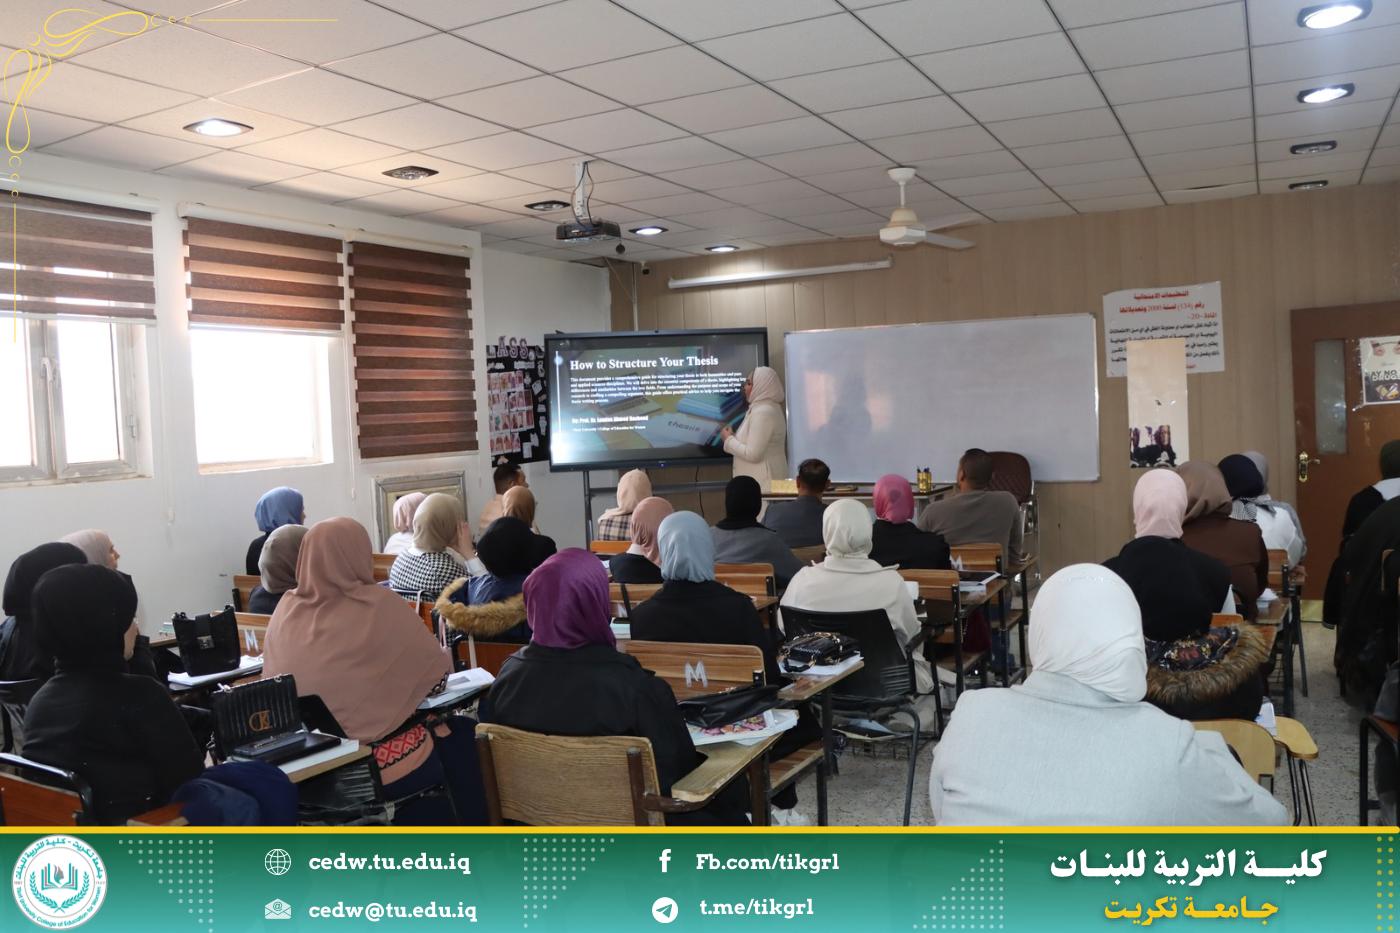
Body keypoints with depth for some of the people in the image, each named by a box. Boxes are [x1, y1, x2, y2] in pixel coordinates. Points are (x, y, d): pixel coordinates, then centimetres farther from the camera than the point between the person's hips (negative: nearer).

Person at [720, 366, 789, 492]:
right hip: (763, 480, 10)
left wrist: (729, 439, -6)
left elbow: (752, 454, -20)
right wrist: (733, 436, 12)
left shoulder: (762, 412, -16)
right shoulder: (770, 408, 17)